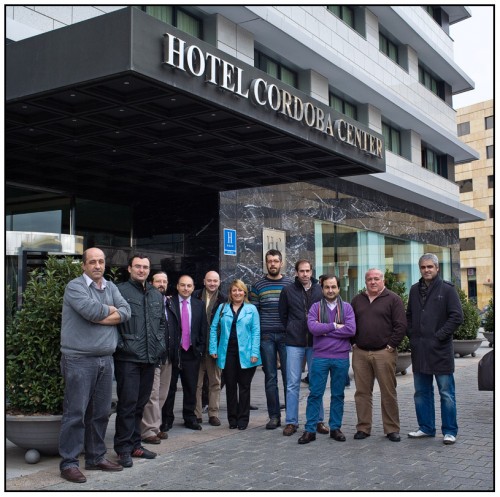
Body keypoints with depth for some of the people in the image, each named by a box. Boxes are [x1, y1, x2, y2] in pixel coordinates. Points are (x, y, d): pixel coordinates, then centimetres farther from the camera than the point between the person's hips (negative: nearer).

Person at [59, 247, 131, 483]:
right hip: (79, 360, -6)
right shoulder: (75, 286, -5)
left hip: (106, 359, 6)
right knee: (76, 412, -3)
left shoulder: (111, 287, 14)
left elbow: (126, 312, 2)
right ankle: (69, 463, 5)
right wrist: (111, 310, -2)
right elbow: (91, 309, -21)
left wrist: (100, 317, -11)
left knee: (101, 412, 12)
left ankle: (96, 457, 23)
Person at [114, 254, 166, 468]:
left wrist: (160, 344, 11)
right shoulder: (120, 291, -5)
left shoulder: (157, 295, 16)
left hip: (150, 358, 6)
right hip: (128, 357, -6)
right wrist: (120, 344, -13)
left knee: (140, 403, 13)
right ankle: (123, 448, 4)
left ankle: (135, 445, 23)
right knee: (127, 403, -5)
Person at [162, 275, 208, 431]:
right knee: (170, 387, 5)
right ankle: (167, 418, 14)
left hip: (192, 352, 3)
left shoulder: (199, 305, 9)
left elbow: (203, 328, 9)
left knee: (191, 387, 9)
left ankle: (190, 418, 19)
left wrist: (201, 348, 2)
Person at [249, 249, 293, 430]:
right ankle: (274, 416, 11)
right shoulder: (258, 286, 6)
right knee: (270, 378, 4)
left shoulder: (290, 284, 6)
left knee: (288, 376, 0)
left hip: (286, 335, 0)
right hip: (266, 337, 1)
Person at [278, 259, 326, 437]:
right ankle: (291, 422, 9)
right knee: (293, 383, 1)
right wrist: (291, 331, 10)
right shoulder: (288, 291, 3)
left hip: (315, 342, 1)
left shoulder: (320, 290, 2)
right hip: (294, 343, 0)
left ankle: (318, 421, 16)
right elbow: (282, 314, 12)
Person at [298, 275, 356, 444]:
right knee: (315, 394, 1)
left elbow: (351, 329, -12)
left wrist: (325, 331, -11)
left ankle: (335, 428, 20)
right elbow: (313, 327, -13)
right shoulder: (315, 307, 3)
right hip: (320, 357, -1)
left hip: (341, 357, 1)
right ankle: (310, 430, 7)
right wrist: (335, 326, -11)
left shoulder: (346, 307, 4)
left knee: (338, 395, 9)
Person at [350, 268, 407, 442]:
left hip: (384, 353, -4)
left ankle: (392, 429, 10)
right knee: (362, 392, 6)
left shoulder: (393, 299, 2)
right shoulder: (357, 300, 15)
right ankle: (363, 428, 15)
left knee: (388, 392, 0)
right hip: (360, 353, 4)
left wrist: (391, 345, -9)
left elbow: (401, 325, -4)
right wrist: (353, 343, 7)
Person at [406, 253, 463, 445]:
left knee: (446, 393, 0)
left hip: (440, 350, -6)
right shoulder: (415, 290, 12)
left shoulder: (447, 289, -4)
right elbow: (409, 316, 21)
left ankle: (450, 431, 9)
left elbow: (457, 316, -10)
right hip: (419, 350, 6)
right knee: (421, 392, 13)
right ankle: (426, 427, 24)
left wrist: (440, 336, -13)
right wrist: (412, 335, 7)